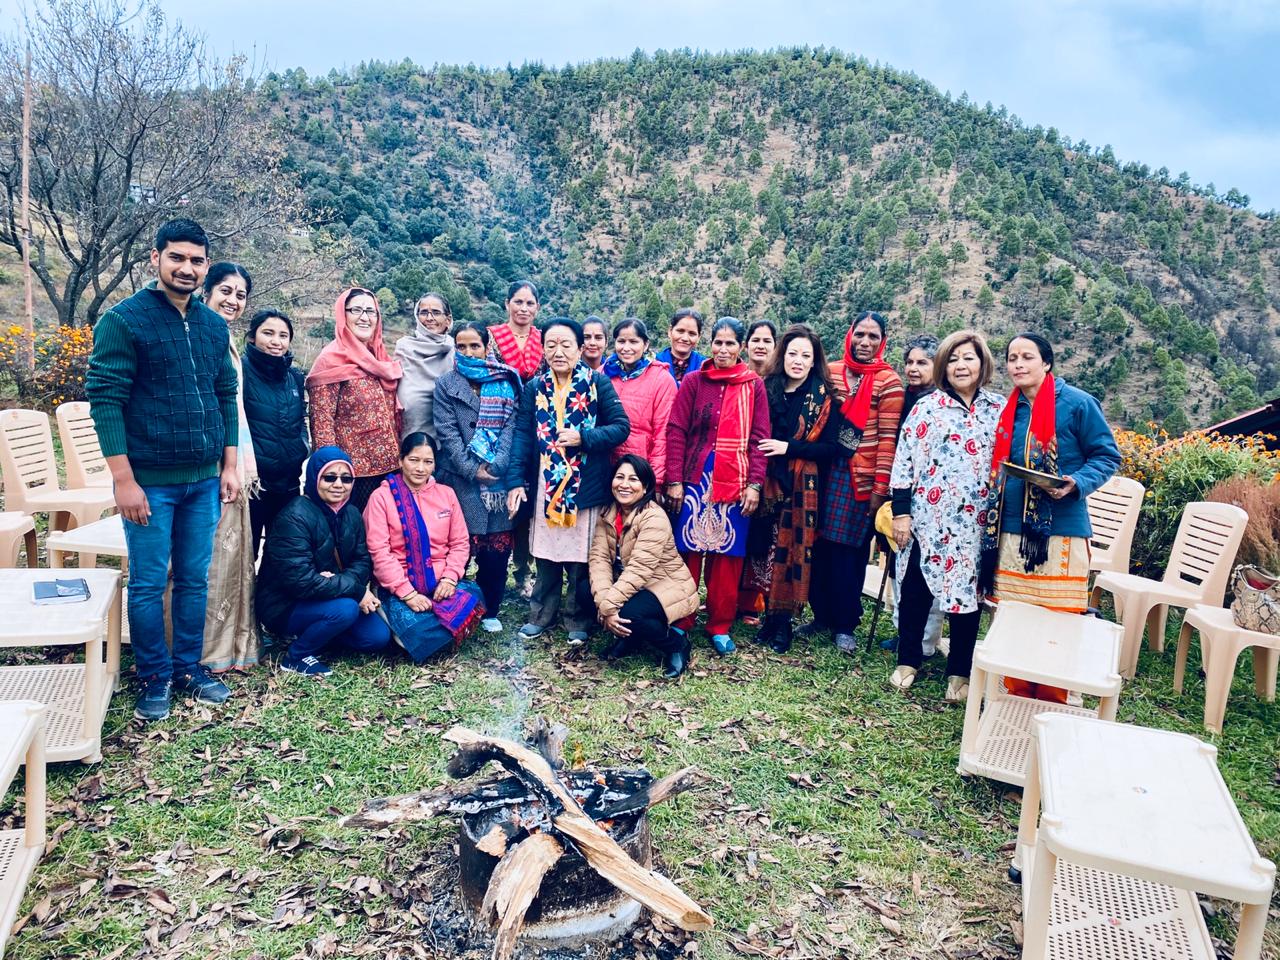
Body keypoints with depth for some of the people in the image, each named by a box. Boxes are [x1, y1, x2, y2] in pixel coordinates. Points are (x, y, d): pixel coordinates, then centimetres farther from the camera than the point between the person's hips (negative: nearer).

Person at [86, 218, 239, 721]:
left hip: (204, 480, 5)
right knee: (148, 584, 5)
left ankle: (189, 667, 27)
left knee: (195, 581, 12)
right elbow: (105, 401, -10)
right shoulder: (123, 320, -7)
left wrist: (229, 464, 9)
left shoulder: (213, 325, 9)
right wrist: (124, 480, -14)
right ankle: (154, 678, 21)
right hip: (150, 481, -4)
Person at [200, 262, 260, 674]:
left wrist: (247, 466, 18)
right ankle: (205, 651, 6)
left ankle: (230, 643, 24)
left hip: (232, 463, 9)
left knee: (232, 551, 13)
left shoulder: (229, 343, 18)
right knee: (206, 556, -4)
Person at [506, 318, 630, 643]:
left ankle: (579, 620, 22)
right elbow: (523, 435, 1)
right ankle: (541, 615, 27)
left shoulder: (598, 383, -2)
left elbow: (621, 426, -5)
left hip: (586, 487, -2)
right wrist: (516, 480, -8)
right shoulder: (534, 388, 6)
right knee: (546, 555, 10)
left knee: (581, 558, 6)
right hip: (544, 486, 2)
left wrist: (583, 438, -18)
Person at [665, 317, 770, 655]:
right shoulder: (694, 381, 3)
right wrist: (674, 480, -6)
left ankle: (720, 627, 17)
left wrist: (754, 484, -5)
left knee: (727, 556, 6)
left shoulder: (754, 386, 5)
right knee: (688, 551, 4)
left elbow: (759, 438, 3)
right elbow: (676, 431, 0)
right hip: (696, 479, 0)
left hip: (735, 483, 1)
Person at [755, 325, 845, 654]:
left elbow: (831, 448, -4)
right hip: (767, 482, 2)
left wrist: (789, 448, -13)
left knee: (794, 548, 1)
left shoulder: (824, 398, 1)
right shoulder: (766, 389, 6)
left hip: (803, 486, -1)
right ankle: (768, 613, 17)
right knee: (766, 546, 1)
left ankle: (782, 620, 13)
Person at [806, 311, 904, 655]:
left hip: (862, 478, -3)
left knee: (850, 551, 3)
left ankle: (845, 624, 16)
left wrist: (880, 487, -10)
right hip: (826, 471, 3)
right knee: (820, 545, 7)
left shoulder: (889, 381, -4)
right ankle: (822, 614, 23)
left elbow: (888, 437, -7)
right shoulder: (831, 372, 7)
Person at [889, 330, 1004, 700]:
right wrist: (900, 512, -7)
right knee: (915, 592, 6)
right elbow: (904, 459, -2)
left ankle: (960, 672, 22)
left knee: (968, 593, 7)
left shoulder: (1000, 409, 6)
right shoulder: (927, 406, 0)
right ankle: (908, 661, 25)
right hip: (927, 518, -1)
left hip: (975, 524, 2)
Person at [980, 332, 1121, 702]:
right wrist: (993, 523, 11)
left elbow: (1107, 456, -3)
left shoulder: (1077, 404, -6)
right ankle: (1016, 703, 25)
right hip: (1012, 532, 5)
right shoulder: (1009, 410, 11)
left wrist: (1077, 484, -21)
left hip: (1060, 533, -5)